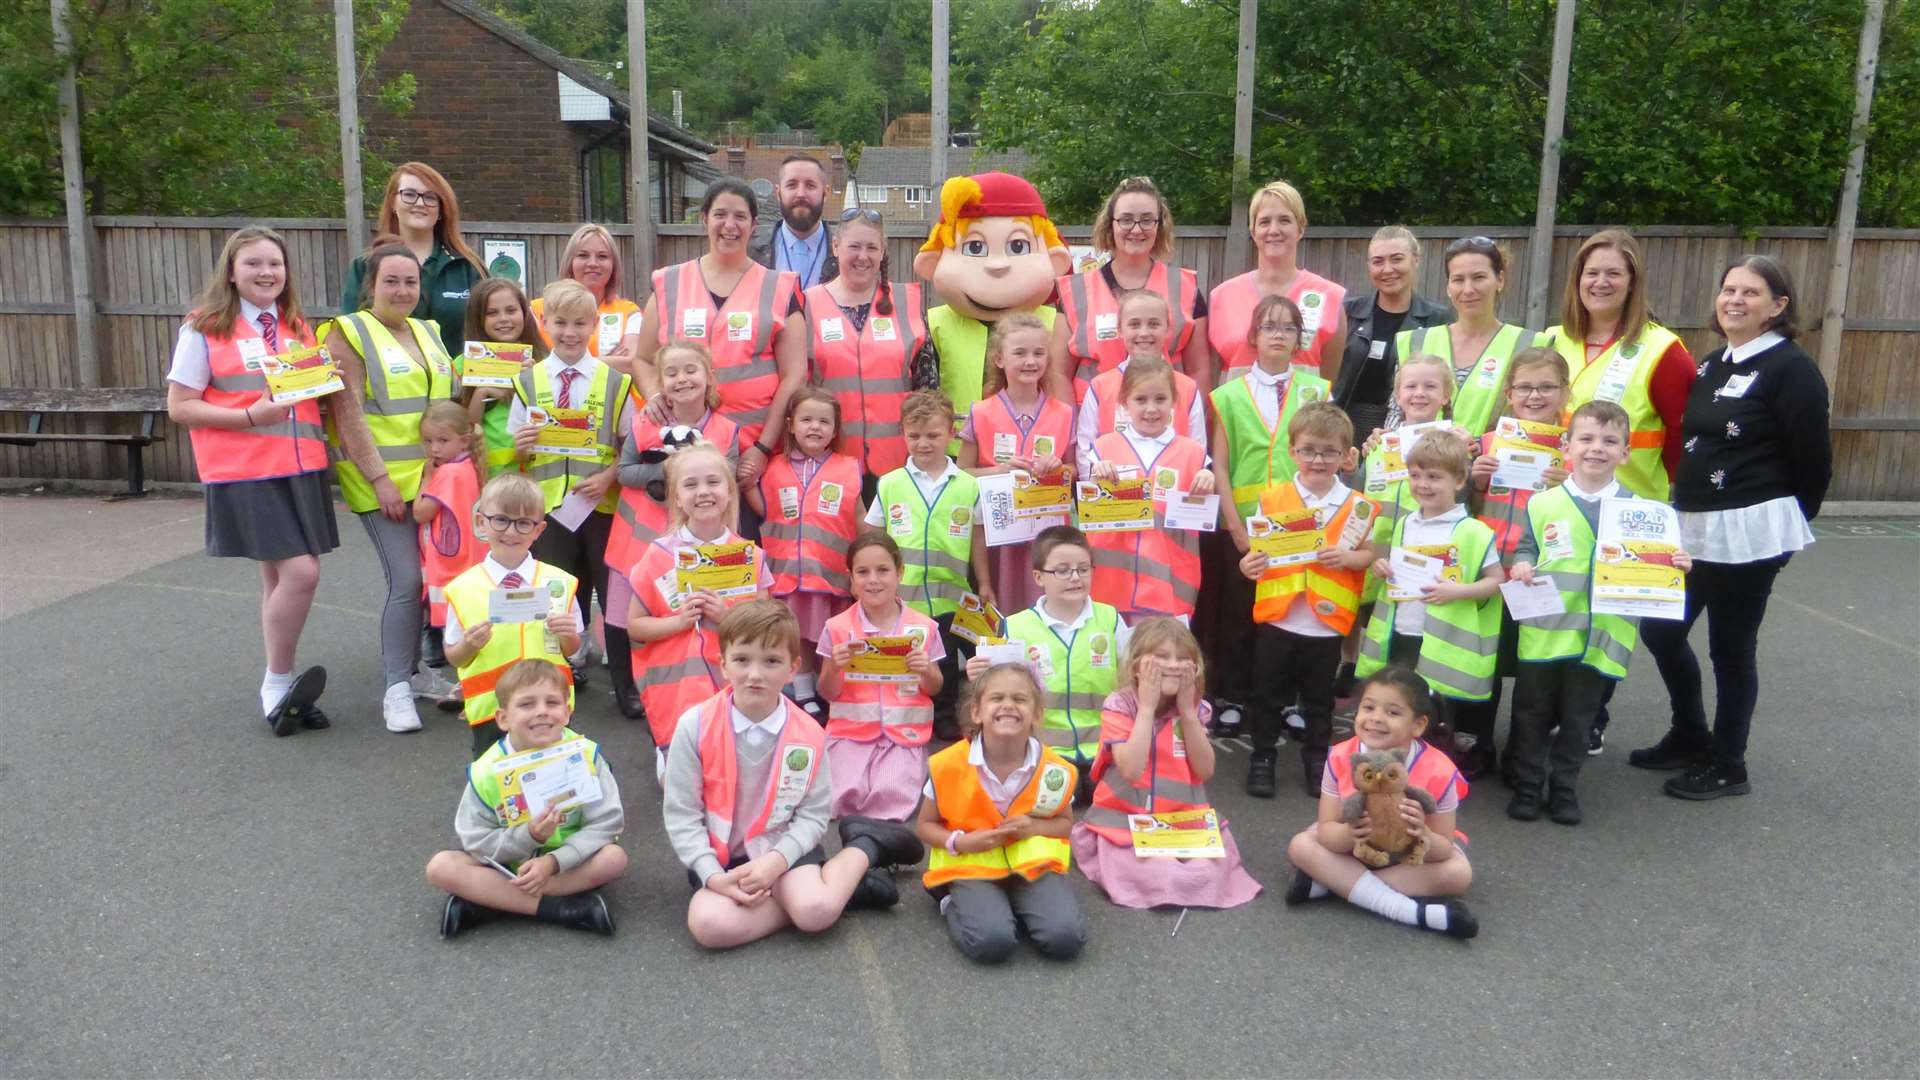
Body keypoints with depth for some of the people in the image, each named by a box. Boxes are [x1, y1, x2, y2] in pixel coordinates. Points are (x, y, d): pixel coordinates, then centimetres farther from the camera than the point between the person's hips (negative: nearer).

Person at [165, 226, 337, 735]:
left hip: (302, 468, 6)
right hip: (244, 474, -6)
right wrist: (249, 415, -18)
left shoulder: (298, 327, 13)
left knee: (281, 577, 10)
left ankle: (281, 690, 19)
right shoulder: (204, 328, -4)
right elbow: (180, 407, -5)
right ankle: (277, 684, 4)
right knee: (300, 573, -13)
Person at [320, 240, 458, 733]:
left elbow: (449, 400, 24)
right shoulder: (349, 333, -4)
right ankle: (397, 690, -2)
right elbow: (348, 415, -11)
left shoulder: (428, 333, 16)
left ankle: (412, 668, 24)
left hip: (435, 479, 7)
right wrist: (380, 479, -17)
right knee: (407, 581, -12)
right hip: (383, 483, -6)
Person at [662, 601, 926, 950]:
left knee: (816, 912, -28)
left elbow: (813, 814, -5)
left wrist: (776, 861, -21)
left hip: (784, 847, -1)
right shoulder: (694, 726, -14)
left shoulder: (809, 736, -10)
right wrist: (713, 875, -19)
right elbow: (680, 814, -9)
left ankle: (865, 846, 5)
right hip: (721, 854, 1)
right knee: (709, 925, -28)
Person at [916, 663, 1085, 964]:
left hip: (1033, 862, 2)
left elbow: (1065, 822, 10)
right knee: (991, 941, -29)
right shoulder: (950, 766, -11)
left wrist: (1036, 827, -13)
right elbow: (925, 825, 3)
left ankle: (1015, 906, 8)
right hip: (972, 865, -2)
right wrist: (959, 842, -17)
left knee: (1065, 938, -23)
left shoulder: (1054, 769, -8)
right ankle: (955, 905, 5)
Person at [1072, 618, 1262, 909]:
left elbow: (1205, 772, -5)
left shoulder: (1194, 707, 2)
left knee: (1207, 874, -18)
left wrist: (1187, 712, -12)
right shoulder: (1119, 705, -12)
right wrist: (1147, 708, -22)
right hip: (1126, 820, -4)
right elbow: (1131, 771, -24)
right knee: (1151, 877, -27)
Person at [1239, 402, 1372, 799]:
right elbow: (1257, 550, -1)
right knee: (1269, 695, 12)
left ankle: (1317, 759, 33)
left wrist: (1347, 558, -19)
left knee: (1319, 698, 16)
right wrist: (1248, 564, -22)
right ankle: (1262, 758, 27)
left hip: (1327, 623, 0)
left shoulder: (1357, 506, -3)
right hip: (1277, 619, 0)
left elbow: (1368, 554, 1)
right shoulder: (1272, 499, -4)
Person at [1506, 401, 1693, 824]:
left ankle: (1563, 787, 27)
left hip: (1600, 636, 0)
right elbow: (1525, 550, 7)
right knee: (1532, 714, 10)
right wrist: (1521, 566, -14)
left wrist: (1675, 565, -12)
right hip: (1544, 631, 0)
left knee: (1578, 718, 12)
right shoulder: (1542, 504, -1)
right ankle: (1527, 785, 24)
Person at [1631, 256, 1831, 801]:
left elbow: (1815, 458, -9)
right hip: (1692, 525, 8)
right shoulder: (1711, 364, 13)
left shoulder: (1791, 368, -10)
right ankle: (1689, 737, 32)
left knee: (1731, 646, 2)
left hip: (1750, 531, -8)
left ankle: (1727, 766, 18)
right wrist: (1685, 504, 12)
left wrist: (1787, 524, 1)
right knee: (1661, 631, 12)